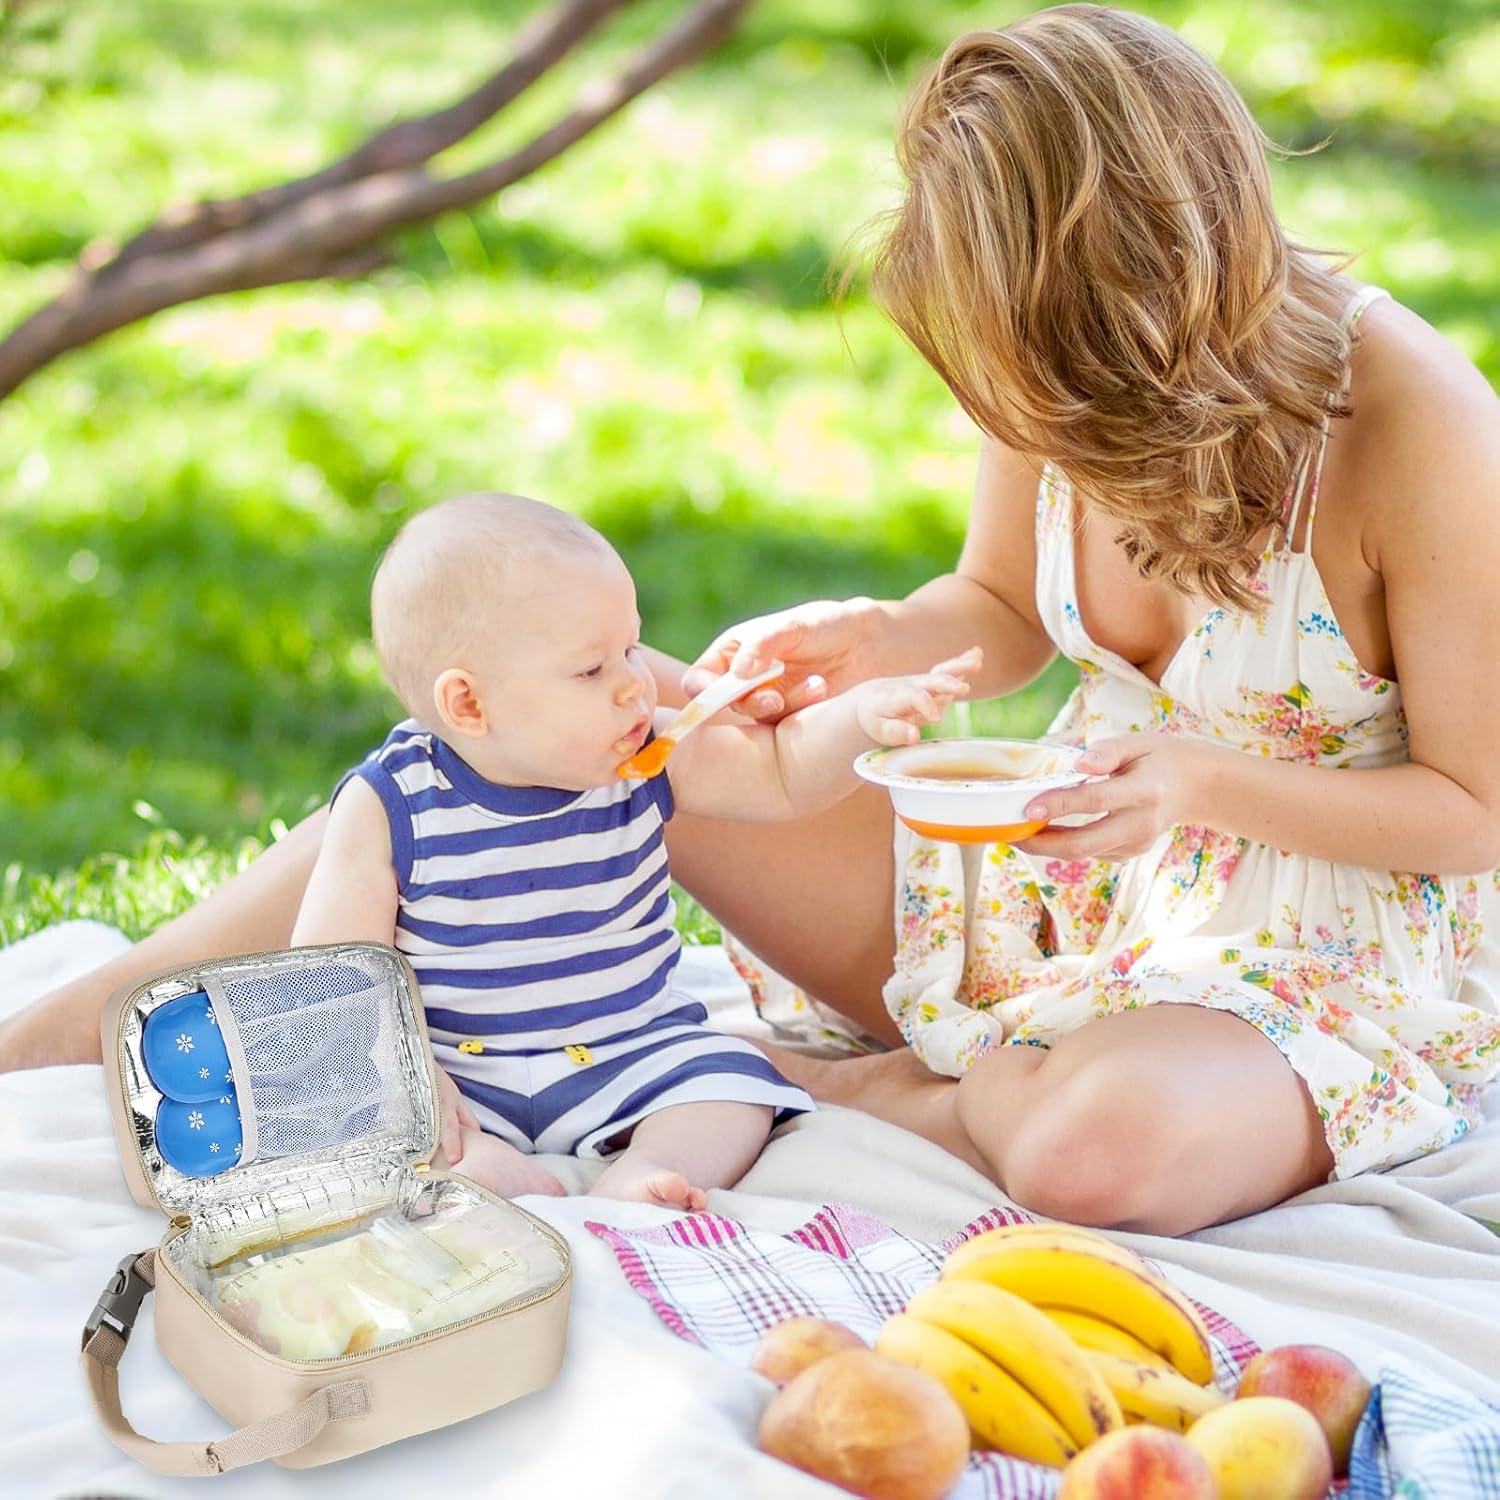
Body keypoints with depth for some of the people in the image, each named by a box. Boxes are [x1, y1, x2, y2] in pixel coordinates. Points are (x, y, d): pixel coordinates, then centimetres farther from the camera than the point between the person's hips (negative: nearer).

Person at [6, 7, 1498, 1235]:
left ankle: (857, 1087, -6)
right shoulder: (1065, 370, -9)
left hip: (1333, 956, -4)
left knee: (1105, 1144, -44)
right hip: (1063, 873, 5)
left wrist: (1208, 782, -28)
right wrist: (881, 638, -14)